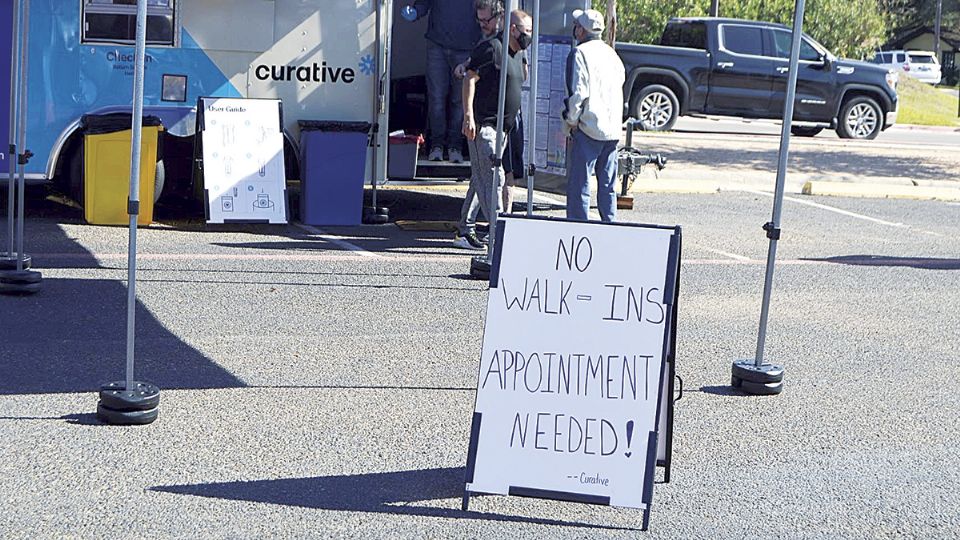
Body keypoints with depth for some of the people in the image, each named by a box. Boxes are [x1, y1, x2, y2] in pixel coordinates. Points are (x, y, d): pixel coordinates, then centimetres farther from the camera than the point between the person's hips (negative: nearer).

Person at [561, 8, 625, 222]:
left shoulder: (580, 53, -9)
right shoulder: (611, 54, 14)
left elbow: (578, 92, -16)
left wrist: (571, 120, -5)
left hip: (588, 130, -7)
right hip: (613, 129, 7)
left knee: (579, 185, -4)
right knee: (607, 186, 13)